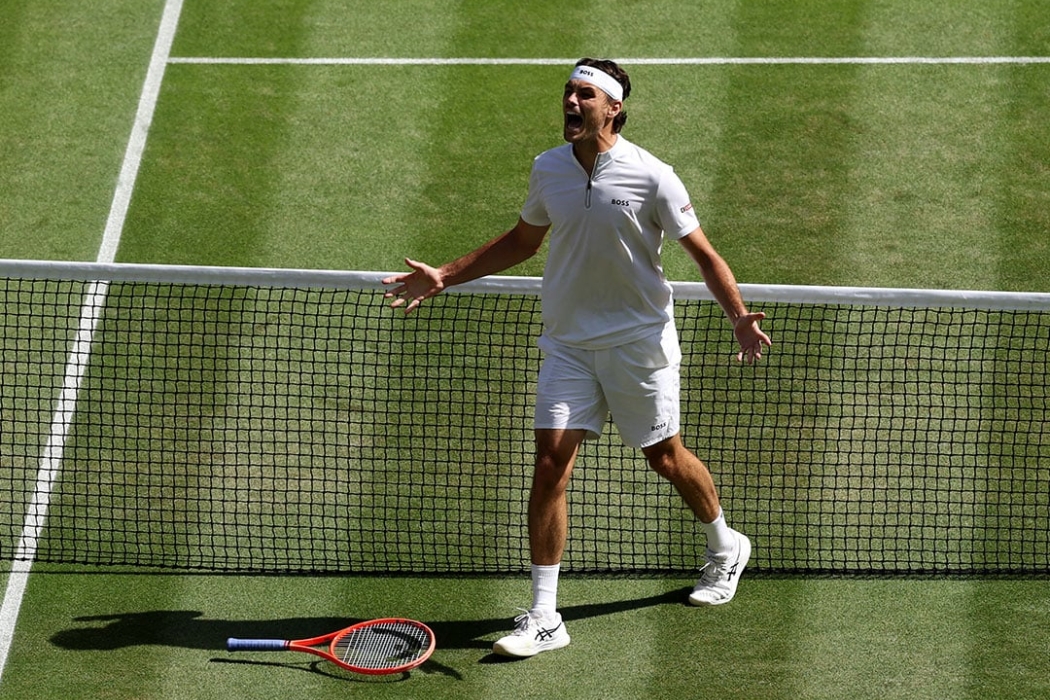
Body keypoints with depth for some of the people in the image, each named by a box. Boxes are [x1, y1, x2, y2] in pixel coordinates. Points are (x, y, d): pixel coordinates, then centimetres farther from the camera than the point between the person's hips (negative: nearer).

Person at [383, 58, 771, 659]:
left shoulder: (651, 177, -14)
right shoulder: (548, 170, 0)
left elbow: (704, 254, -8)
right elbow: (522, 242, 17)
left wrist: (739, 317, -23)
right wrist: (445, 277, 13)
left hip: (640, 342, -3)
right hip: (568, 344, 3)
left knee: (666, 459, 10)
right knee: (550, 464, -7)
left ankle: (725, 546, 42)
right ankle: (544, 618, -5)